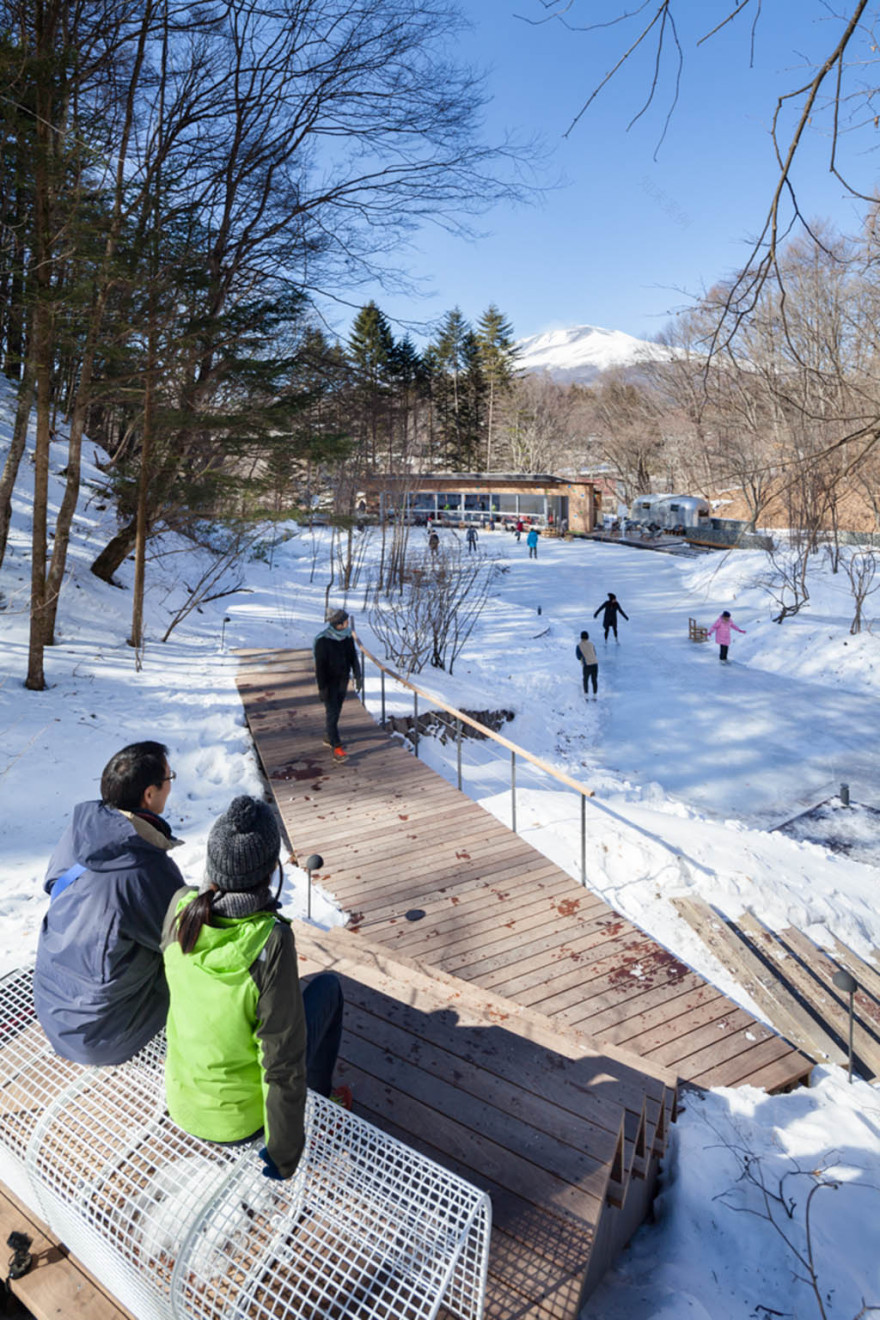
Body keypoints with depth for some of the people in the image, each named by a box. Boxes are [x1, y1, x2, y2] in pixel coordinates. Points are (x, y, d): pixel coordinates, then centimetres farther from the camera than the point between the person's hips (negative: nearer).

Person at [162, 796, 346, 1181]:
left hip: (182, 1103, 4)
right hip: (240, 1121, -4)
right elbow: (283, 1062, -27)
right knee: (327, 985, 17)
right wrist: (284, 1156, -14)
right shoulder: (271, 942, -34)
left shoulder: (182, 905, -20)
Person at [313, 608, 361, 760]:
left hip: (343, 680, 6)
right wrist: (322, 688, -17)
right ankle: (336, 747, -4)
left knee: (335, 711, 17)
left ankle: (328, 737, 34)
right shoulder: (323, 641, -21)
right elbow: (320, 666, -18)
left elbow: (353, 657, 9)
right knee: (332, 713, -5)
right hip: (329, 682, -6)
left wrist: (357, 676, 6)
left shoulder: (347, 637, -3)